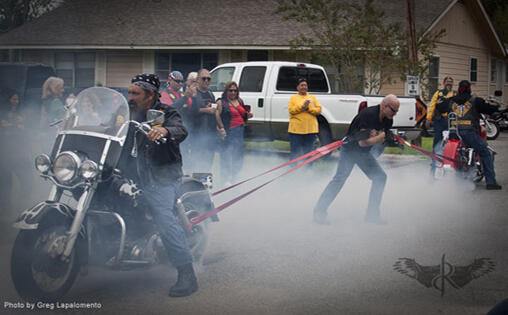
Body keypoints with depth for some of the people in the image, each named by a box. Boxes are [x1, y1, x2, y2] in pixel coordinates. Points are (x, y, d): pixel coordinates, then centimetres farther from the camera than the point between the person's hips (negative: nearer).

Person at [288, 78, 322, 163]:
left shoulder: (312, 97, 14)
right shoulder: (293, 98, 9)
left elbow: (318, 110, 4)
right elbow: (291, 110, -6)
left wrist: (308, 108, -11)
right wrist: (302, 106, -17)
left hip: (310, 129, 2)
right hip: (296, 129, -2)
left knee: (308, 152, 5)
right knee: (295, 151, -2)